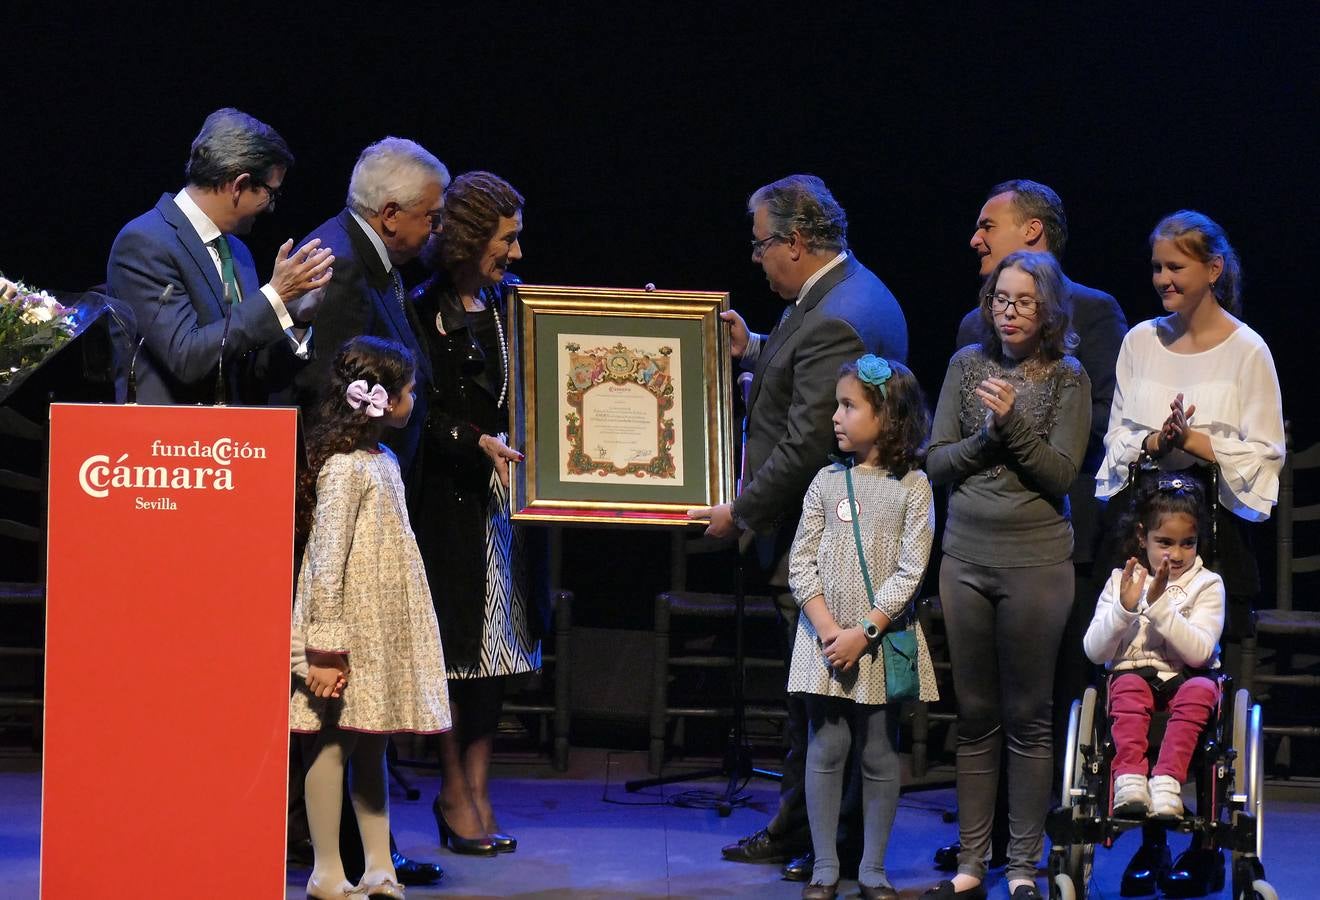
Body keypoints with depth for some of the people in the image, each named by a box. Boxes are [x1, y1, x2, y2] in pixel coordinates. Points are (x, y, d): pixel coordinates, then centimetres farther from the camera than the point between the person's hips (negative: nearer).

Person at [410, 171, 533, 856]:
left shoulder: (510, 300, 10)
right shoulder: (425, 311, -9)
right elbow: (422, 415, -11)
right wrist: (477, 442, -22)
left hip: (508, 489, 6)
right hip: (451, 496, -6)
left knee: (497, 644, 8)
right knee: (458, 644, 0)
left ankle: (474, 788, 16)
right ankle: (456, 792, 11)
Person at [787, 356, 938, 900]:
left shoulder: (912, 487, -3)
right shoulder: (827, 482, 6)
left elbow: (909, 571, -8)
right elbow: (802, 562, 2)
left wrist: (864, 632, -15)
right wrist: (826, 627, -11)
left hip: (881, 639, -2)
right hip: (825, 635, 2)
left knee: (879, 755, 4)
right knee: (826, 749, 2)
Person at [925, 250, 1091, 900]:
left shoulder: (1066, 379, -1)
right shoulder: (967, 365, 7)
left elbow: (1061, 474, -8)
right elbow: (936, 462, 5)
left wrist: (1013, 422, -18)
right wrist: (987, 438, -11)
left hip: (1036, 560, -3)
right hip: (965, 559, 3)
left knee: (1028, 719, 2)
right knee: (975, 717, 8)